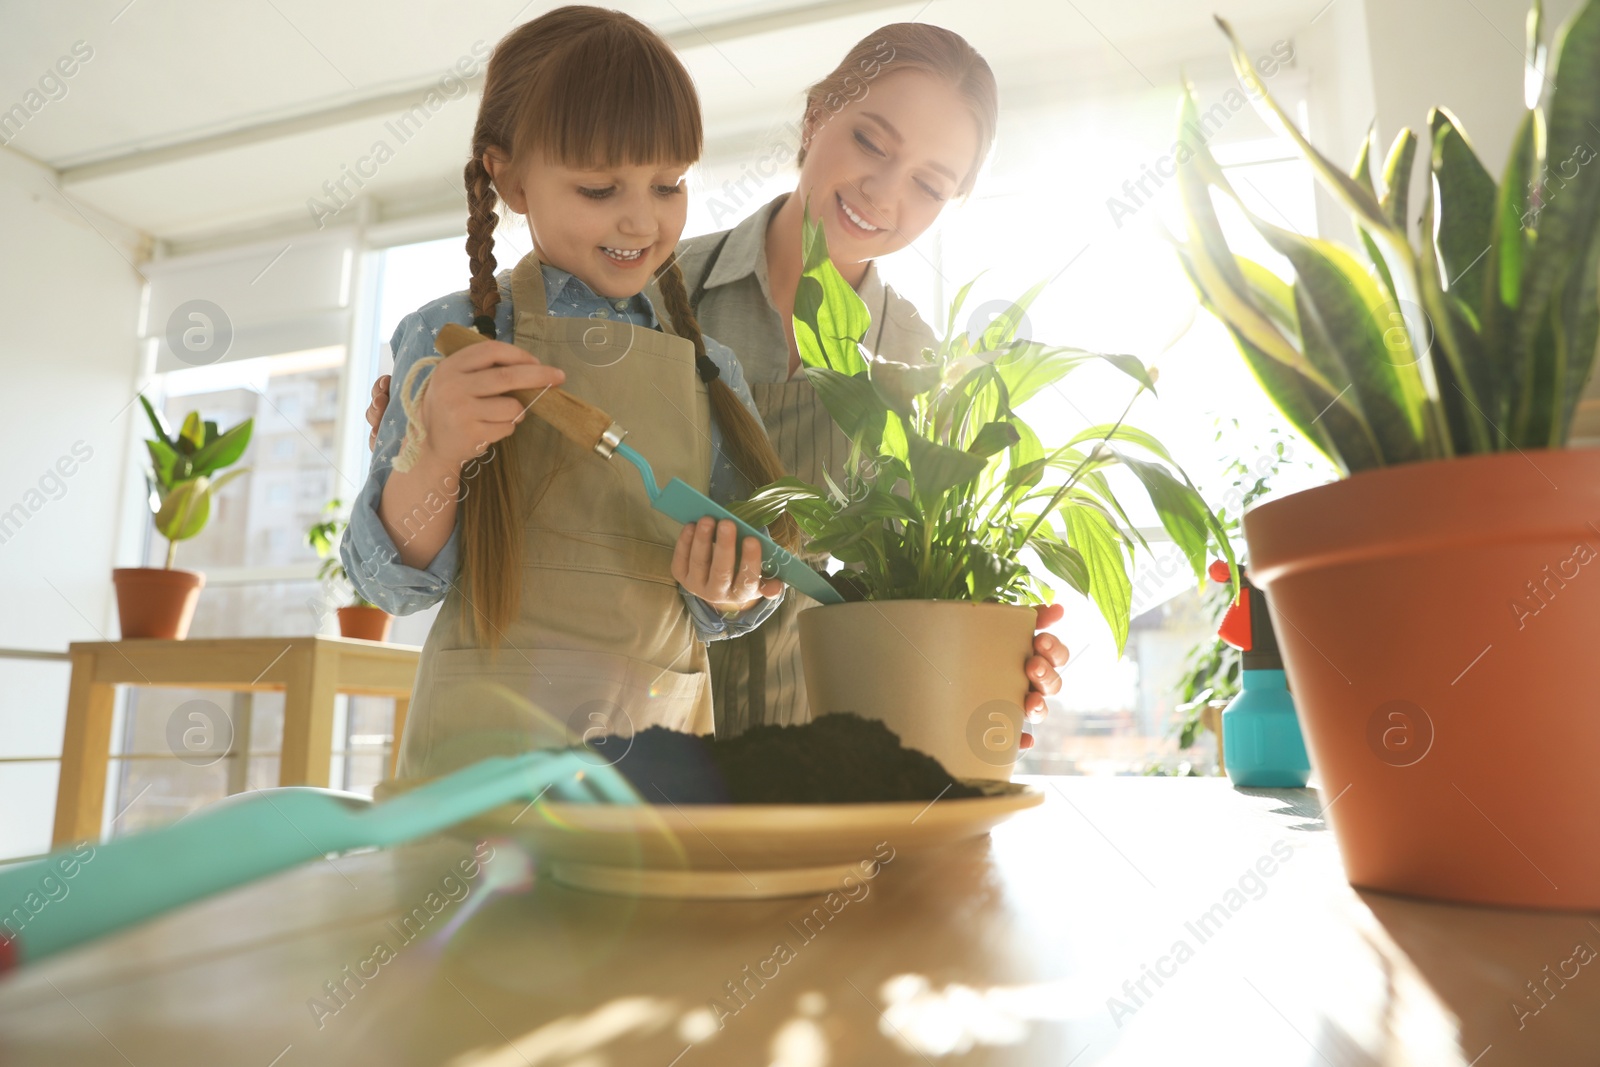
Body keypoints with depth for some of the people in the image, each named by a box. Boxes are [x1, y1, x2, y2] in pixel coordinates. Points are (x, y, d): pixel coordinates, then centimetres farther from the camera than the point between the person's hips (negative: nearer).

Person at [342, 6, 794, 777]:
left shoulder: (709, 369, 5)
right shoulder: (451, 340, -2)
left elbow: (726, 611, 9)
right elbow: (393, 585, -3)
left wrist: (730, 589, -13)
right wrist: (432, 455, -20)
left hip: (669, 740, 3)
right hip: (491, 736, -2)